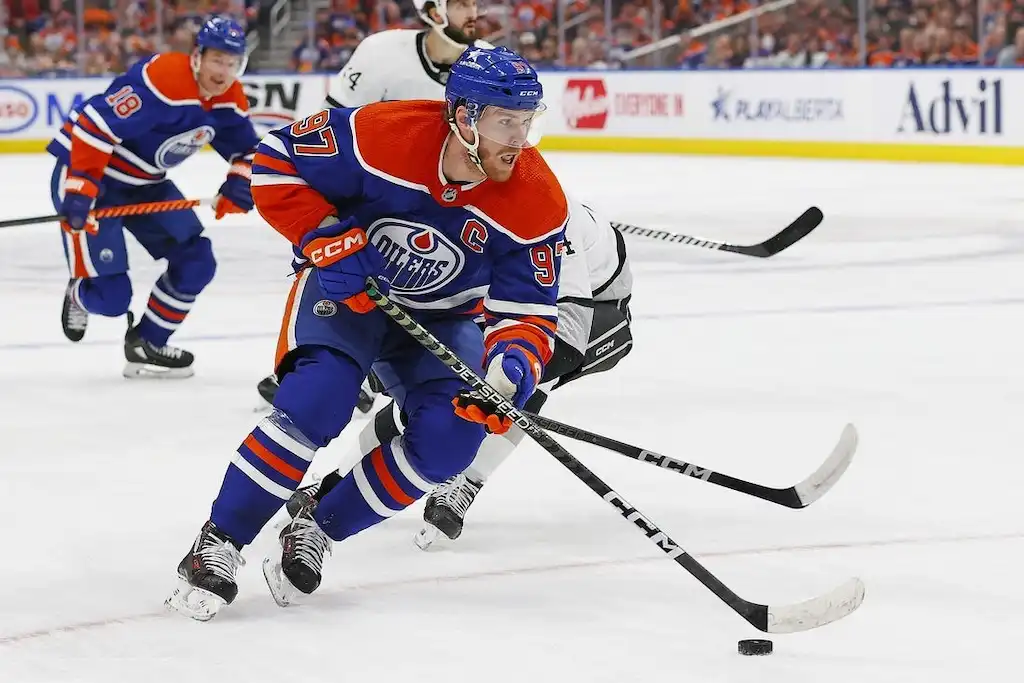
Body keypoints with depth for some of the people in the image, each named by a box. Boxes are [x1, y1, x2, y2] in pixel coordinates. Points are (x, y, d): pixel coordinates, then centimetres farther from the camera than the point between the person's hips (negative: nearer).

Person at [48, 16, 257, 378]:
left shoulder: (230, 99, -2)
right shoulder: (161, 78, -30)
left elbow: (245, 148, 14)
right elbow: (95, 125, -32)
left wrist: (237, 185, -7)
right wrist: (80, 190, -33)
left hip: (144, 183, 9)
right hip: (86, 173, -9)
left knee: (196, 263, 2)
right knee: (111, 295, -12)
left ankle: (146, 343, 19)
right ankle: (81, 293, 26)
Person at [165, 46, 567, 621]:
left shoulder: (538, 202, -23)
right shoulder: (383, 136, -30)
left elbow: (528, 311, -19)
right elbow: (276, 162, -18)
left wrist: (515, 365, -40)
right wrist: (326, 241, -28)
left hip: (443, 316, 3)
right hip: (347, 287, -3)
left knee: (450, 437, -20)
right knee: (315, 405, -28)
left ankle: (318, 529, 0)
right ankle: (219, 545, -12)